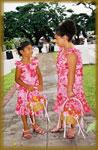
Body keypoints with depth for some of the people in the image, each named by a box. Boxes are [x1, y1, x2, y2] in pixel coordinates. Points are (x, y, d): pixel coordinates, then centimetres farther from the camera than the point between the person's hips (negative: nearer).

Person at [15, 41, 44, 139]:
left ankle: (34, 125, 35)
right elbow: (17, 79, -12)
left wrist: (40, 84, -10)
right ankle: (26, 129, 23)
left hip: (34, 89, 4)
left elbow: (39, 74, 5)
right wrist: (27, 86, -22)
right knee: (24, 108, 6)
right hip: (24, 90, -4)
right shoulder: (20, 64, -13)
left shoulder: (34, 62, 0)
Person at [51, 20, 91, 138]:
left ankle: (72, 128, 30)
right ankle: (60, 124, 40)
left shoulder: (71, 53, -25)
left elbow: (72, 74, -24)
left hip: (71, 84, -8)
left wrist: (69, 90, -21)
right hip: (62, 84, 9)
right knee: (62, 103, 20)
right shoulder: (62, 50, 4)